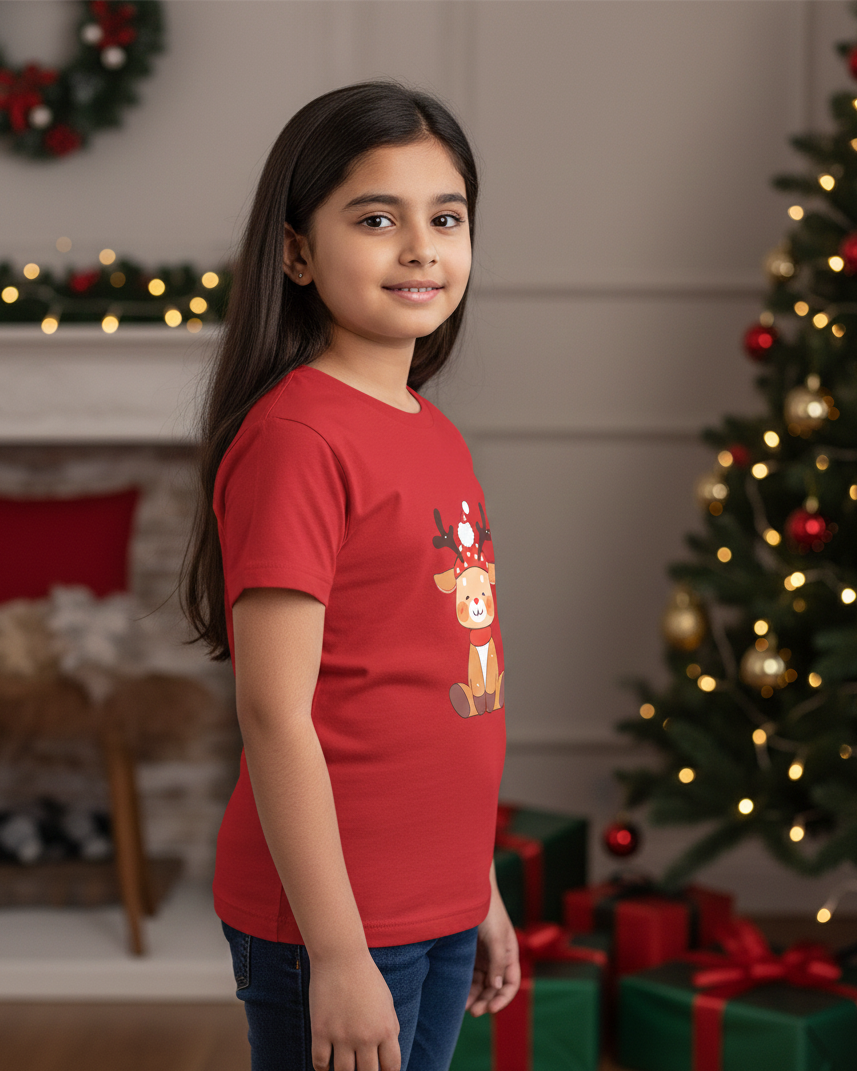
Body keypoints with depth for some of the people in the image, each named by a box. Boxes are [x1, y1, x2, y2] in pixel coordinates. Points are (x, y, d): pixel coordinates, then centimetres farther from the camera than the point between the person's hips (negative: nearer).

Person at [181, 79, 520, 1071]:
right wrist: (336, 953, -19)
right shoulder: (294, 437, -16)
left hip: (439, 909, 8)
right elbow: (275, 712, -19)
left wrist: (480, 891, 18)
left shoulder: (436, 436, 9)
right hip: (333, 921, -8)